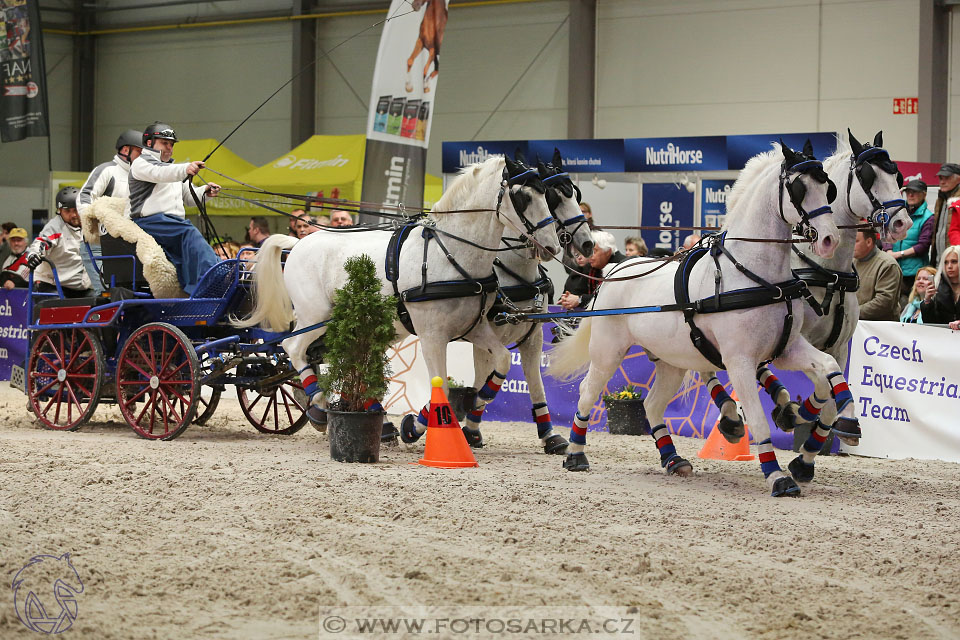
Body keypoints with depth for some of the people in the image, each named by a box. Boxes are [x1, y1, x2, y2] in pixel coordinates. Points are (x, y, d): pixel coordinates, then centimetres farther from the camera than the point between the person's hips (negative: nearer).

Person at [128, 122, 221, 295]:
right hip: (149, 221, -10)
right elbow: (159, 174, -19)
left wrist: (205, 191, 5)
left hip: (174, 222, 10)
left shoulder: (172, 168, 34)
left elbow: (187, 194, 28)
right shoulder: (141, 163, 4)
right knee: (189, 233, -32)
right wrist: (186, 169, -38)